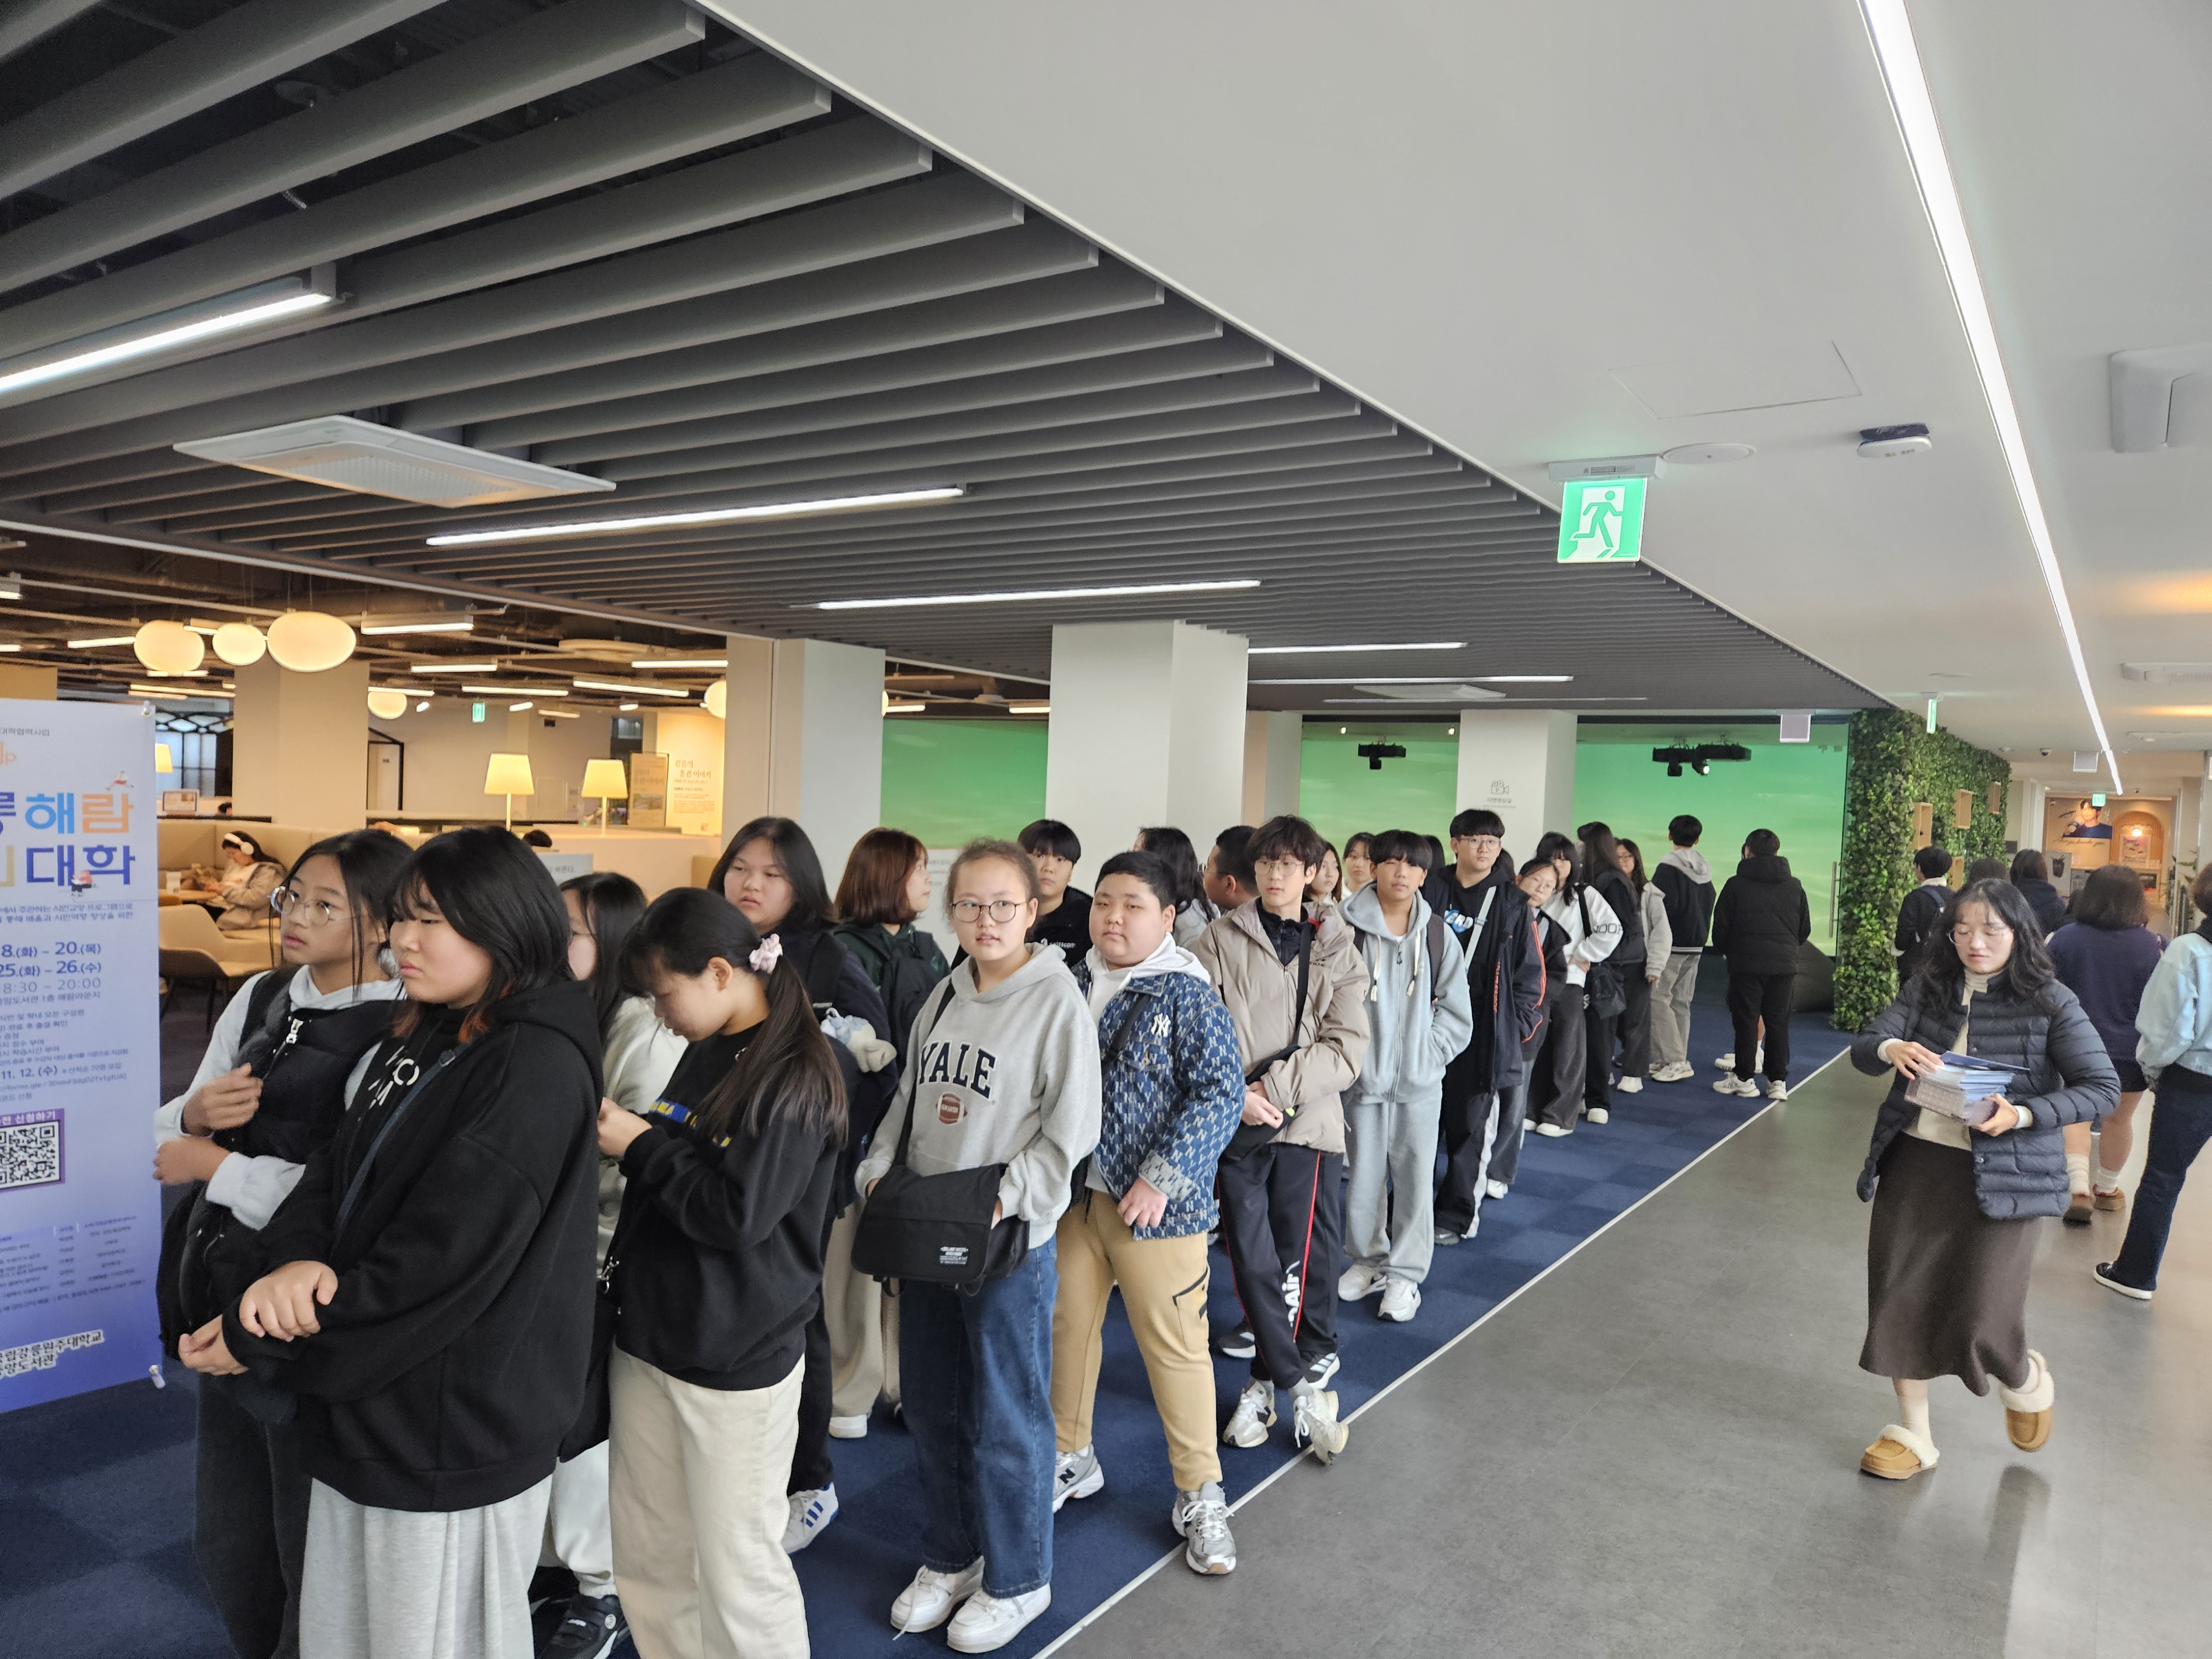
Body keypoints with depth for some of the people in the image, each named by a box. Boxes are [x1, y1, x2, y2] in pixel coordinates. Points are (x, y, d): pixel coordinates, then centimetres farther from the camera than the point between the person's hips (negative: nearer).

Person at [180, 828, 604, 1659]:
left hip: (453, 1434, -8)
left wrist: (257, 1342, -13)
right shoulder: (420, 1039, 8)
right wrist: (296, 1258, -18)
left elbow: (436, 1263, -23)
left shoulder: (538, 1069, -21)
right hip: (364, 1406, 8)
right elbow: (334, 1168, 4)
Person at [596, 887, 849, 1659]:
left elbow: (740, 1213, -21)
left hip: (738, 1360, -8)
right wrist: (625, 1133, 2)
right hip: (649, 1336, 8)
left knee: (739, 1570, 4)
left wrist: (642, 1146, -13)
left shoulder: (797, 1076, -16)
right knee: (646, 1562, 17)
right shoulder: (705, 1053, 9)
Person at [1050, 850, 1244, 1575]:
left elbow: (1220, 1093, -14)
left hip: (1154, 1205, -5)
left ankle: (1200, 1494, 20)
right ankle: (1071, 1459, 38)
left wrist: (1163, 1177, -20)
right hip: (1069, 1194, 5)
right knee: (1067, 1326, 15)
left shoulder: (1187, 995, -10)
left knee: (1174, 1346, 2)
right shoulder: (1068, 986, 6)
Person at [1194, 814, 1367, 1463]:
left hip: (1309, 1124, 1)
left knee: (1302, 1259, 2)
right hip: (1237, 1125, 0)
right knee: (1252, 1258, 1)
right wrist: (1235, 1094, -16)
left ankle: (1266, 1380, 20)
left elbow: (1346, 1049, -3)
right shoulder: (1221, 941, 3)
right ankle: (1302, 1385, 17)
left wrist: (1273, 1086, -12)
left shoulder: (1337, 951, 6)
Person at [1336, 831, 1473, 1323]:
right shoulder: (1348, 929, -6)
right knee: (1364, 1177, 10)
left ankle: (1405, 1273, 18)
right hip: (1362, 1079, -1)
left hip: (1420, 1081, 1)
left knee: (1415, 1178, 4)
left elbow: (1456, 1011, 5)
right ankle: (1368, 1261, 29)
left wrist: (1426, 1056, -4)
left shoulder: (1438, 936, 1)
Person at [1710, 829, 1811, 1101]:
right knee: (1778, 1022, 8)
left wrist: (1725, 951, 16)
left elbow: (1721, 926, -2)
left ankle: (1743, 1078, 9)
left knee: (1746, 1020, 4)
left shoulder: (1736, 885, -4)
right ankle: (1778, 1081, 9)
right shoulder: (1794, 886, 7)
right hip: (1784, 965, 3)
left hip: (1745, 964, -3)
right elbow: (1805, 929, 14)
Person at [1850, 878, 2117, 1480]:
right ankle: (1913, 1433, 27)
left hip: (1999, 1175, -3)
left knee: (1979, 1320, -3)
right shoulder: (1928, 987, 3)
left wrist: (2022, 1115, -21)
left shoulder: (2049, 1003, -6)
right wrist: (1890, 1049, -26)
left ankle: (2025, 1380, 35)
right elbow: (1862, 1050, -2)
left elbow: (2102, 1087, -7)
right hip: (1913, 1161, 4)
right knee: (1900, 1298, 7)